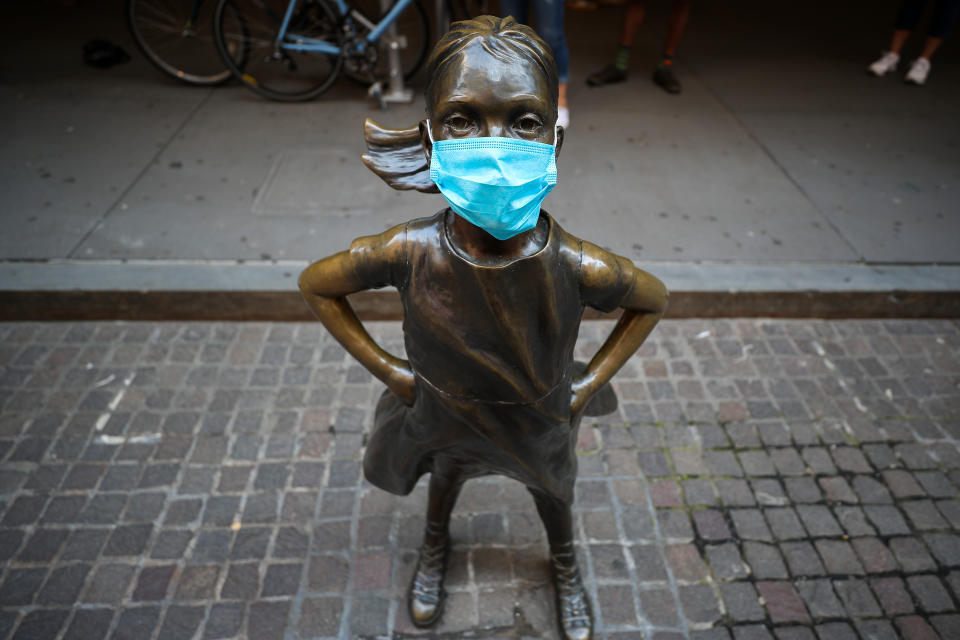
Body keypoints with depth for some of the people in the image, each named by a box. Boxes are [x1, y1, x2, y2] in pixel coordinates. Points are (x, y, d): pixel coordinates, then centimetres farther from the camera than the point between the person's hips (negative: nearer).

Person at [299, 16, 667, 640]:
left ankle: (565, 564, 66)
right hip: (445, 417, 1)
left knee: (553, 489, 30)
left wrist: (591, 381, -14)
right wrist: (388, 368, -14)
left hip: (542, 422, 0)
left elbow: (653, 299, -13)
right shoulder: (407, 253, -35)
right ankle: (436, 545, 68)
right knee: (445, 474, 32)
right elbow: (316, 285, -14)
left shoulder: (580, 269, -36)